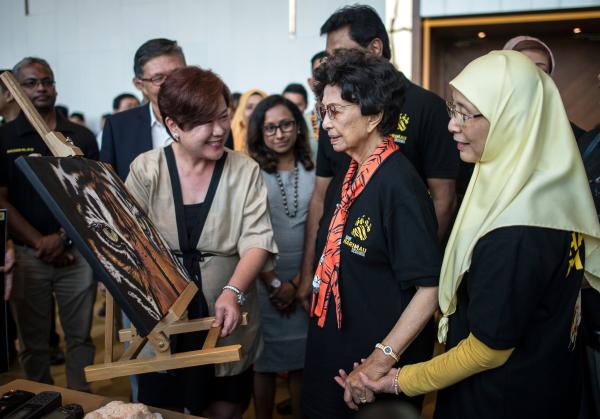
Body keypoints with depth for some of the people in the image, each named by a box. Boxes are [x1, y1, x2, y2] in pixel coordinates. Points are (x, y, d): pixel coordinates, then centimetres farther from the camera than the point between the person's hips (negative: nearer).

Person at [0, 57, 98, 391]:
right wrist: (40, 243, -10)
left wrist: (62, 236, -9)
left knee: (80, 337, 6)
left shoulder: (82, 137, 6)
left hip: (77, 251, 1)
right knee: (33, 342, 9)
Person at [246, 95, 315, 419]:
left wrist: (296, 282, -6)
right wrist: (273, 283, -8)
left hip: (305, 281, 2)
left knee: (301, 361, 7)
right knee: (264, 361, 6)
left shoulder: (314, 173, 4)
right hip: (262, 280, -1)